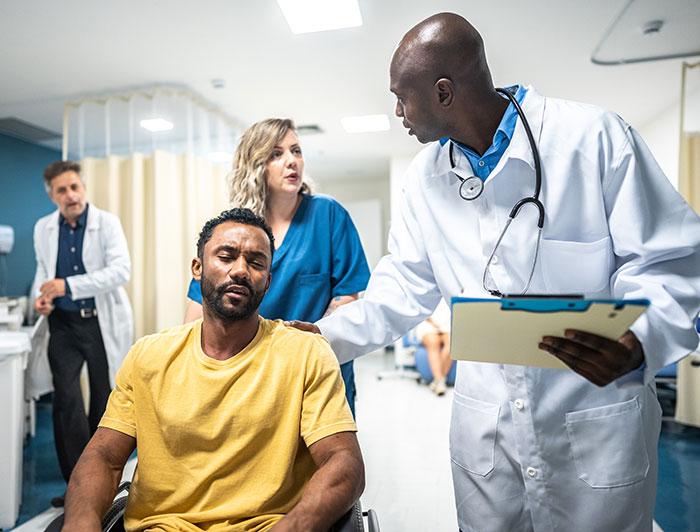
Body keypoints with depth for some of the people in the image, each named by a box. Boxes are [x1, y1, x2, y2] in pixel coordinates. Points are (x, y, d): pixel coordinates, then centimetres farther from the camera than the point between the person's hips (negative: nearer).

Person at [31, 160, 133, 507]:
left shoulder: (107, 223, -10)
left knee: (103, 399, 10)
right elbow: (42, 268, 18)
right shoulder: (43, 228, 3)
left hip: (102, 322, -2)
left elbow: (121, 269, -21)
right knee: (66, 399, -9)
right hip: (64, 324, 3)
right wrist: (41, 295, -3)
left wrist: (69, 285, -26)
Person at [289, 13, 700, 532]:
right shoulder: (425, 177, 2)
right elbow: (406, 285, 7)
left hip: (593, 419, -3)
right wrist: (328, 333, 1)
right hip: (483, 420, 4)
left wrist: (637, 342, -29)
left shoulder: (594, 137, -13)